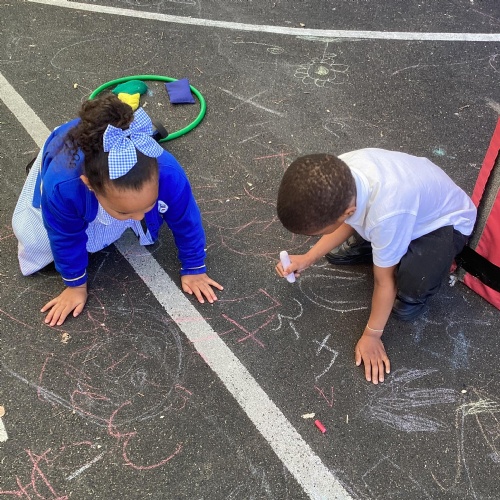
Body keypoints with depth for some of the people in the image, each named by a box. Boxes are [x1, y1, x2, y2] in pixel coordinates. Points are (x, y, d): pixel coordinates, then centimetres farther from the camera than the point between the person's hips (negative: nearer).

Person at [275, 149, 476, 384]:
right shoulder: (340, 171, -27)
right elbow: (348, 222, -3)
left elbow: (384, 282, -26)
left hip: (445, 220, -5)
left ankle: (438, 258, 4)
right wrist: (307, 258, -9)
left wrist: (371, 335, -11)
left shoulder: (386, 213, -45)